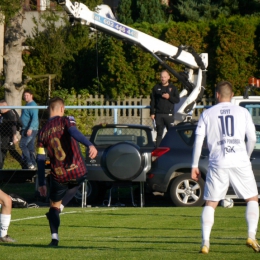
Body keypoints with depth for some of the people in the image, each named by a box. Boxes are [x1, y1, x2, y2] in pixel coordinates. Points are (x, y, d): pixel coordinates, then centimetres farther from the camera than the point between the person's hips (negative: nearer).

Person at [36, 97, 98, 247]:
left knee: (54, 206, 16)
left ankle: (55, 237, 1)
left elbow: (40, 160, 8)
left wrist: (41, 183, 14)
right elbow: (74, 132, -25)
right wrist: (90, 145, -40)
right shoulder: (66, 120, -1)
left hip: (58, 177, 2)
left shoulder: (43, 132, 8)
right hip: (78, 172, -2)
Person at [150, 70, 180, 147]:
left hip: (169, 114, -1)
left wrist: (169, 97, -13)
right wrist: (152, 113, 3)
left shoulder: (173, 88, 9)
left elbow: (177, 100, 3)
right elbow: (152, 101, 9)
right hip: (159, 114, 1)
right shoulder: (156, 88, 11)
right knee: (159, 133, 4)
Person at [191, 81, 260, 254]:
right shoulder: (242, 112, 9)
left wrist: (195, 165, 9)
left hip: (218, 163, 0)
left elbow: (198, 140, 4)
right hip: (240, 162, 0)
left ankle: (205, 243, -4)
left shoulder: (207, 114, 9)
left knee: (210, 203, 9)